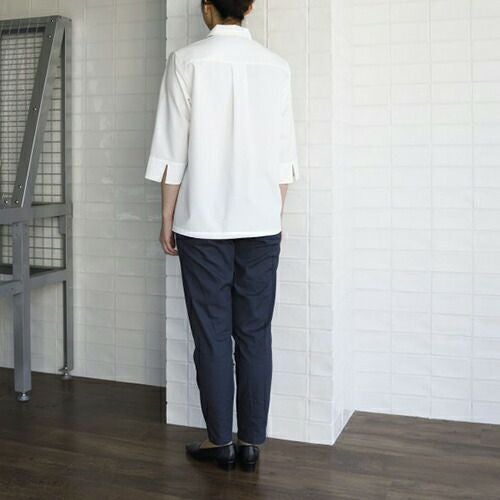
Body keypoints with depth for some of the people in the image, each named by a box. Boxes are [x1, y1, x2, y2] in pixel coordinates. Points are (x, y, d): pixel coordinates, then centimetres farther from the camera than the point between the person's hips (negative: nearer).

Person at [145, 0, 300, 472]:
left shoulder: (187, 61, -4)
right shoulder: (276, 65, 4)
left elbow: (172, 150, -5)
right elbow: (284, 154, 5)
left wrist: (167, 217, 4)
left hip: (203, 222, -2)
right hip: (261, 222, 3)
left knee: (212, 335, 6)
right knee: (255, 334, 7)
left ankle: (220, 441, 15)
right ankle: (251, 442, 14)